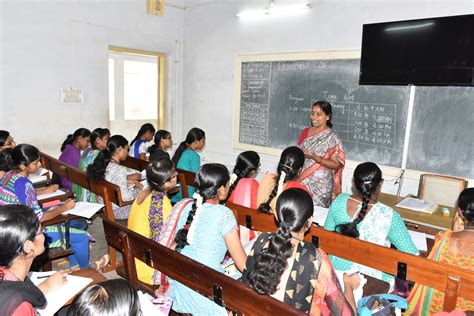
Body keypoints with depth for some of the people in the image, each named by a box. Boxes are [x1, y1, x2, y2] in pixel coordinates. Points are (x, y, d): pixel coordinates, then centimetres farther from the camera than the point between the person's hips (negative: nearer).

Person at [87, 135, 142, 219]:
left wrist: (127, 179, -6)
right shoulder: (119, 170, -27)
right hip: (119, 211, -8)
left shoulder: (102, 164, -1)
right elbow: (125, 198, -27)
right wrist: (134, 182, -13)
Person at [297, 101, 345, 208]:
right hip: (301, 181, 5)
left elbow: (337, 165, -11)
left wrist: (315, 157, -22)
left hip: (319, 185, -5)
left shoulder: (332, 137, -8)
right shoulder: (306, 131, 9)